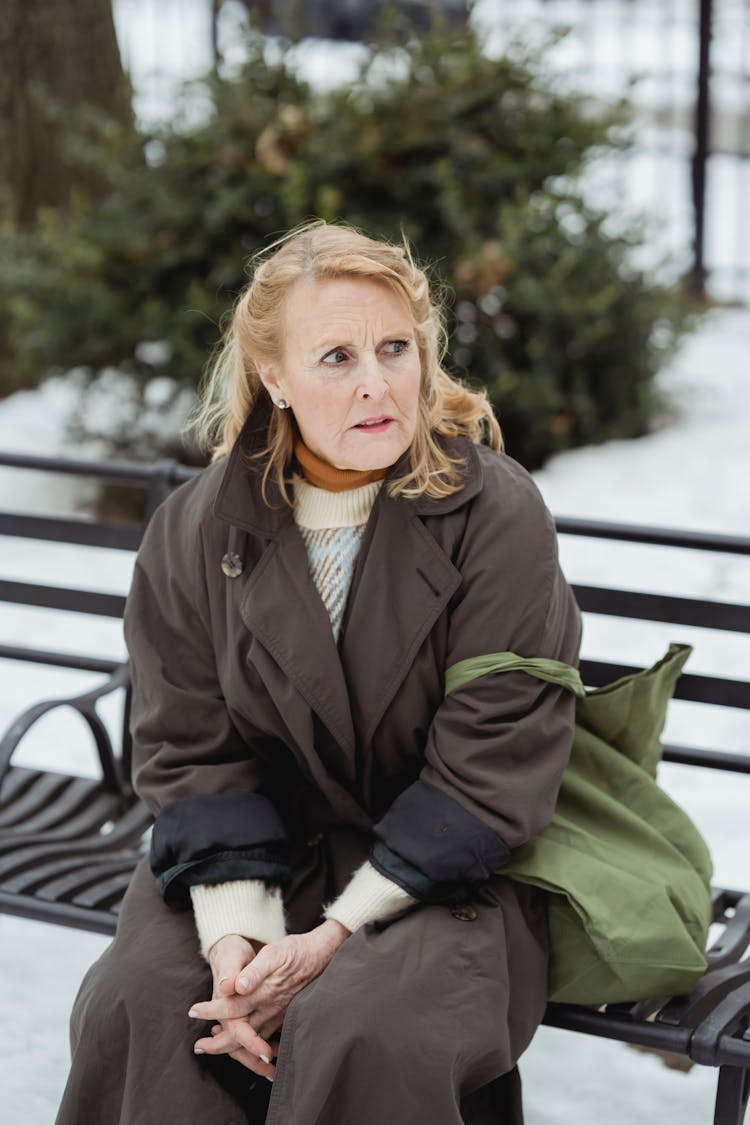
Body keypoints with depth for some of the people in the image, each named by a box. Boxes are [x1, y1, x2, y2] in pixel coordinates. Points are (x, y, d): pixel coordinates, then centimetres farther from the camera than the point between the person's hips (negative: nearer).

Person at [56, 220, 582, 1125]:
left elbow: (490, 770, -15)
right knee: (136, 999, -21)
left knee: (363, 1028, -31)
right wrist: (236, 935, -18)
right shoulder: (195, 530, -3)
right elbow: (191, 753, -1)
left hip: (450, 869, -3)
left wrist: (337, 933, -20)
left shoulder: (498, 516, -14)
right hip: (264, 849, 3)